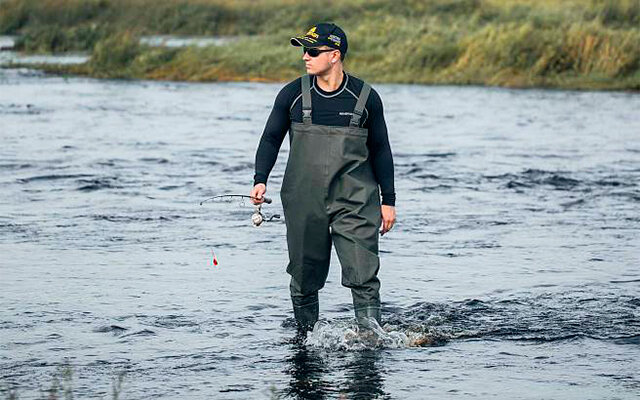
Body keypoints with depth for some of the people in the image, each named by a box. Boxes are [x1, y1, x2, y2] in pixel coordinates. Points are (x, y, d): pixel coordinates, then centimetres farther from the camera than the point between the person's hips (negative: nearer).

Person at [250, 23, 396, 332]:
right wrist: (260, 179, -6)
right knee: (305, 277, 7)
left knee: (364, 277, -10)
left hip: (355, 202, -1)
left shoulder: (365, 98, 1)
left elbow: (380, 150, 9)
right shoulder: (293, 94, 2)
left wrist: (388, 201, 8)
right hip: (304, 202, 1)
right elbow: (271, 138, 10)